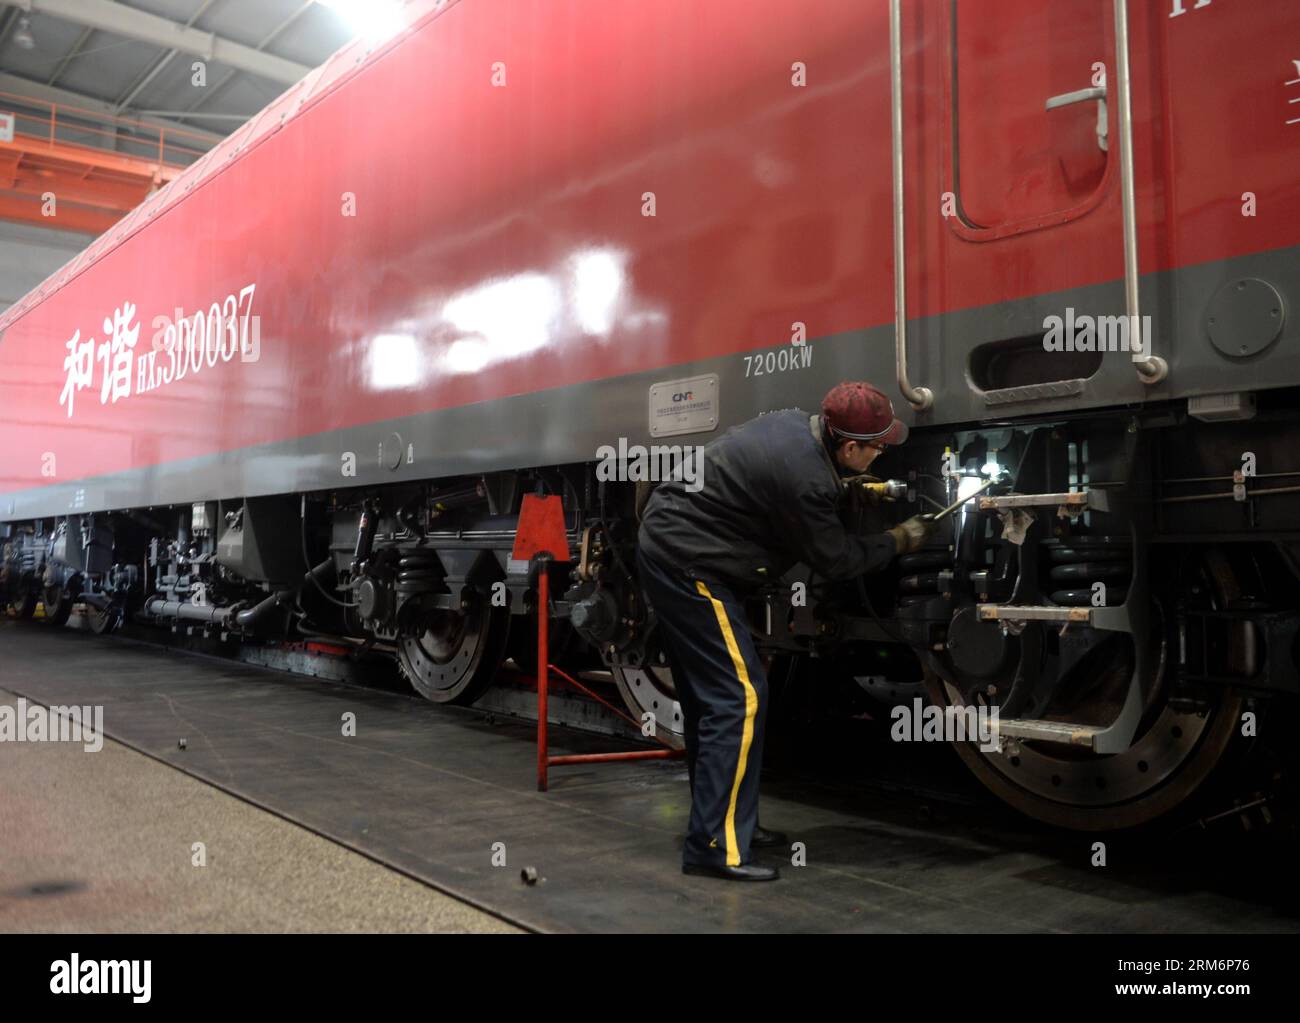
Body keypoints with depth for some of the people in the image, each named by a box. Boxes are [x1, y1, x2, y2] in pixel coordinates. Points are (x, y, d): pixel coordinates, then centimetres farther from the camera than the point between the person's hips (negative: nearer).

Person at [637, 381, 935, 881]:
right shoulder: (804, 479, -23)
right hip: (689, 563, -10)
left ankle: (718, 818, 25)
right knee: (739, 697, -10)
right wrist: (899, 540, 4)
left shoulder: (793, 422, 4)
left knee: (710, 696, 15)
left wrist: (855, 488, 20)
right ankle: (715, 846, -7)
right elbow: (834, 559, -9)